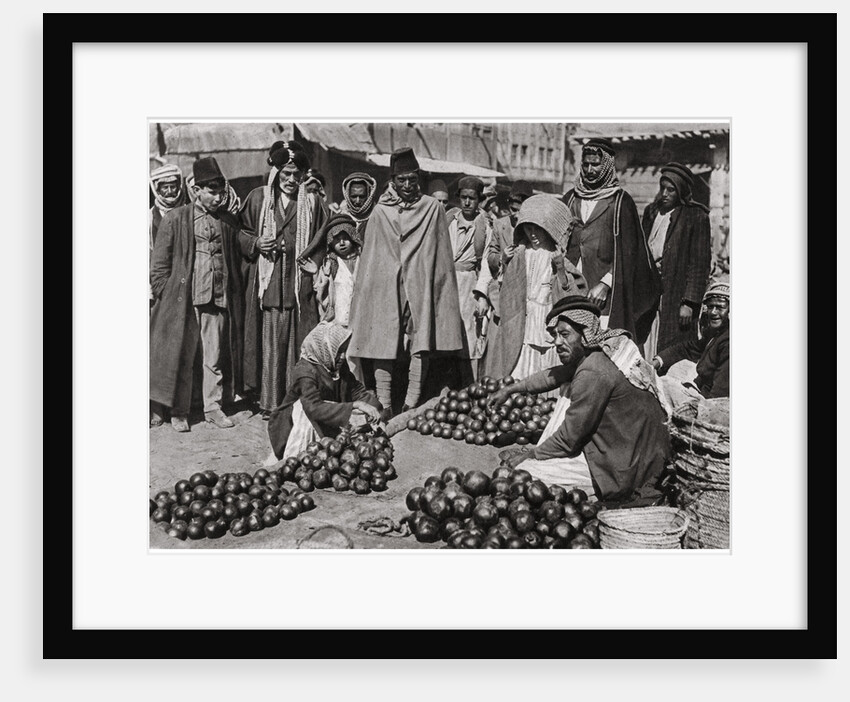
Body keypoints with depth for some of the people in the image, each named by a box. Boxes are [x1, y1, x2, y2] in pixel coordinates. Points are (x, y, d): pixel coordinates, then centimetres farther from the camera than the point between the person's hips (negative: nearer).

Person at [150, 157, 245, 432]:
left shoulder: (229, 221, 10)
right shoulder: (175, 219, 0)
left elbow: (237, 260, 18)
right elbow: (159, 264, 2)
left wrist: (234, 291, 10)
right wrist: (165, 296, -4)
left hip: (219, 300, 3)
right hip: (183, 300, -3)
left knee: (216, 357, 8)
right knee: (181, 357, 4)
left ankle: (214, 406, 20)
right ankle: (179, 412, 14)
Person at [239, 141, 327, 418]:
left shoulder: (311, 201, 8)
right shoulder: (258, 198, 7)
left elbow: (320, 241, 11)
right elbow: (241, 232, 14)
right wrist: (255, 243, -6)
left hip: (300, 283, 0)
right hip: (268, 284, 0)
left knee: (297, 342, -1)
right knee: (270, 342, -1)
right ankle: (269, 403, 8)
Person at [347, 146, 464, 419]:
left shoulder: (433, 209, 5)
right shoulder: (380, 212, 7)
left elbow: (441, 256, 8)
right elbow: (369, 256, 12)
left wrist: (440, 289, 5)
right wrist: (365, 291, 10)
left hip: (421, 286, 0)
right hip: (386, 287, 1)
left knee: (421, 344, -6)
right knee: (383, 343, -4)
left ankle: (412, 402, 0)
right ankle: (384, 406, 0)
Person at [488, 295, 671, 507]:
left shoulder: (593, 374, -24)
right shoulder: (608, 348, 4)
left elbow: (569, 440, -16)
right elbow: (556, 375, 20)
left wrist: (530, 455, -1)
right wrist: (510, 389, 22)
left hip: (627, 471, -10)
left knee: (521, 473, -9)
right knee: (568, 395, 17)